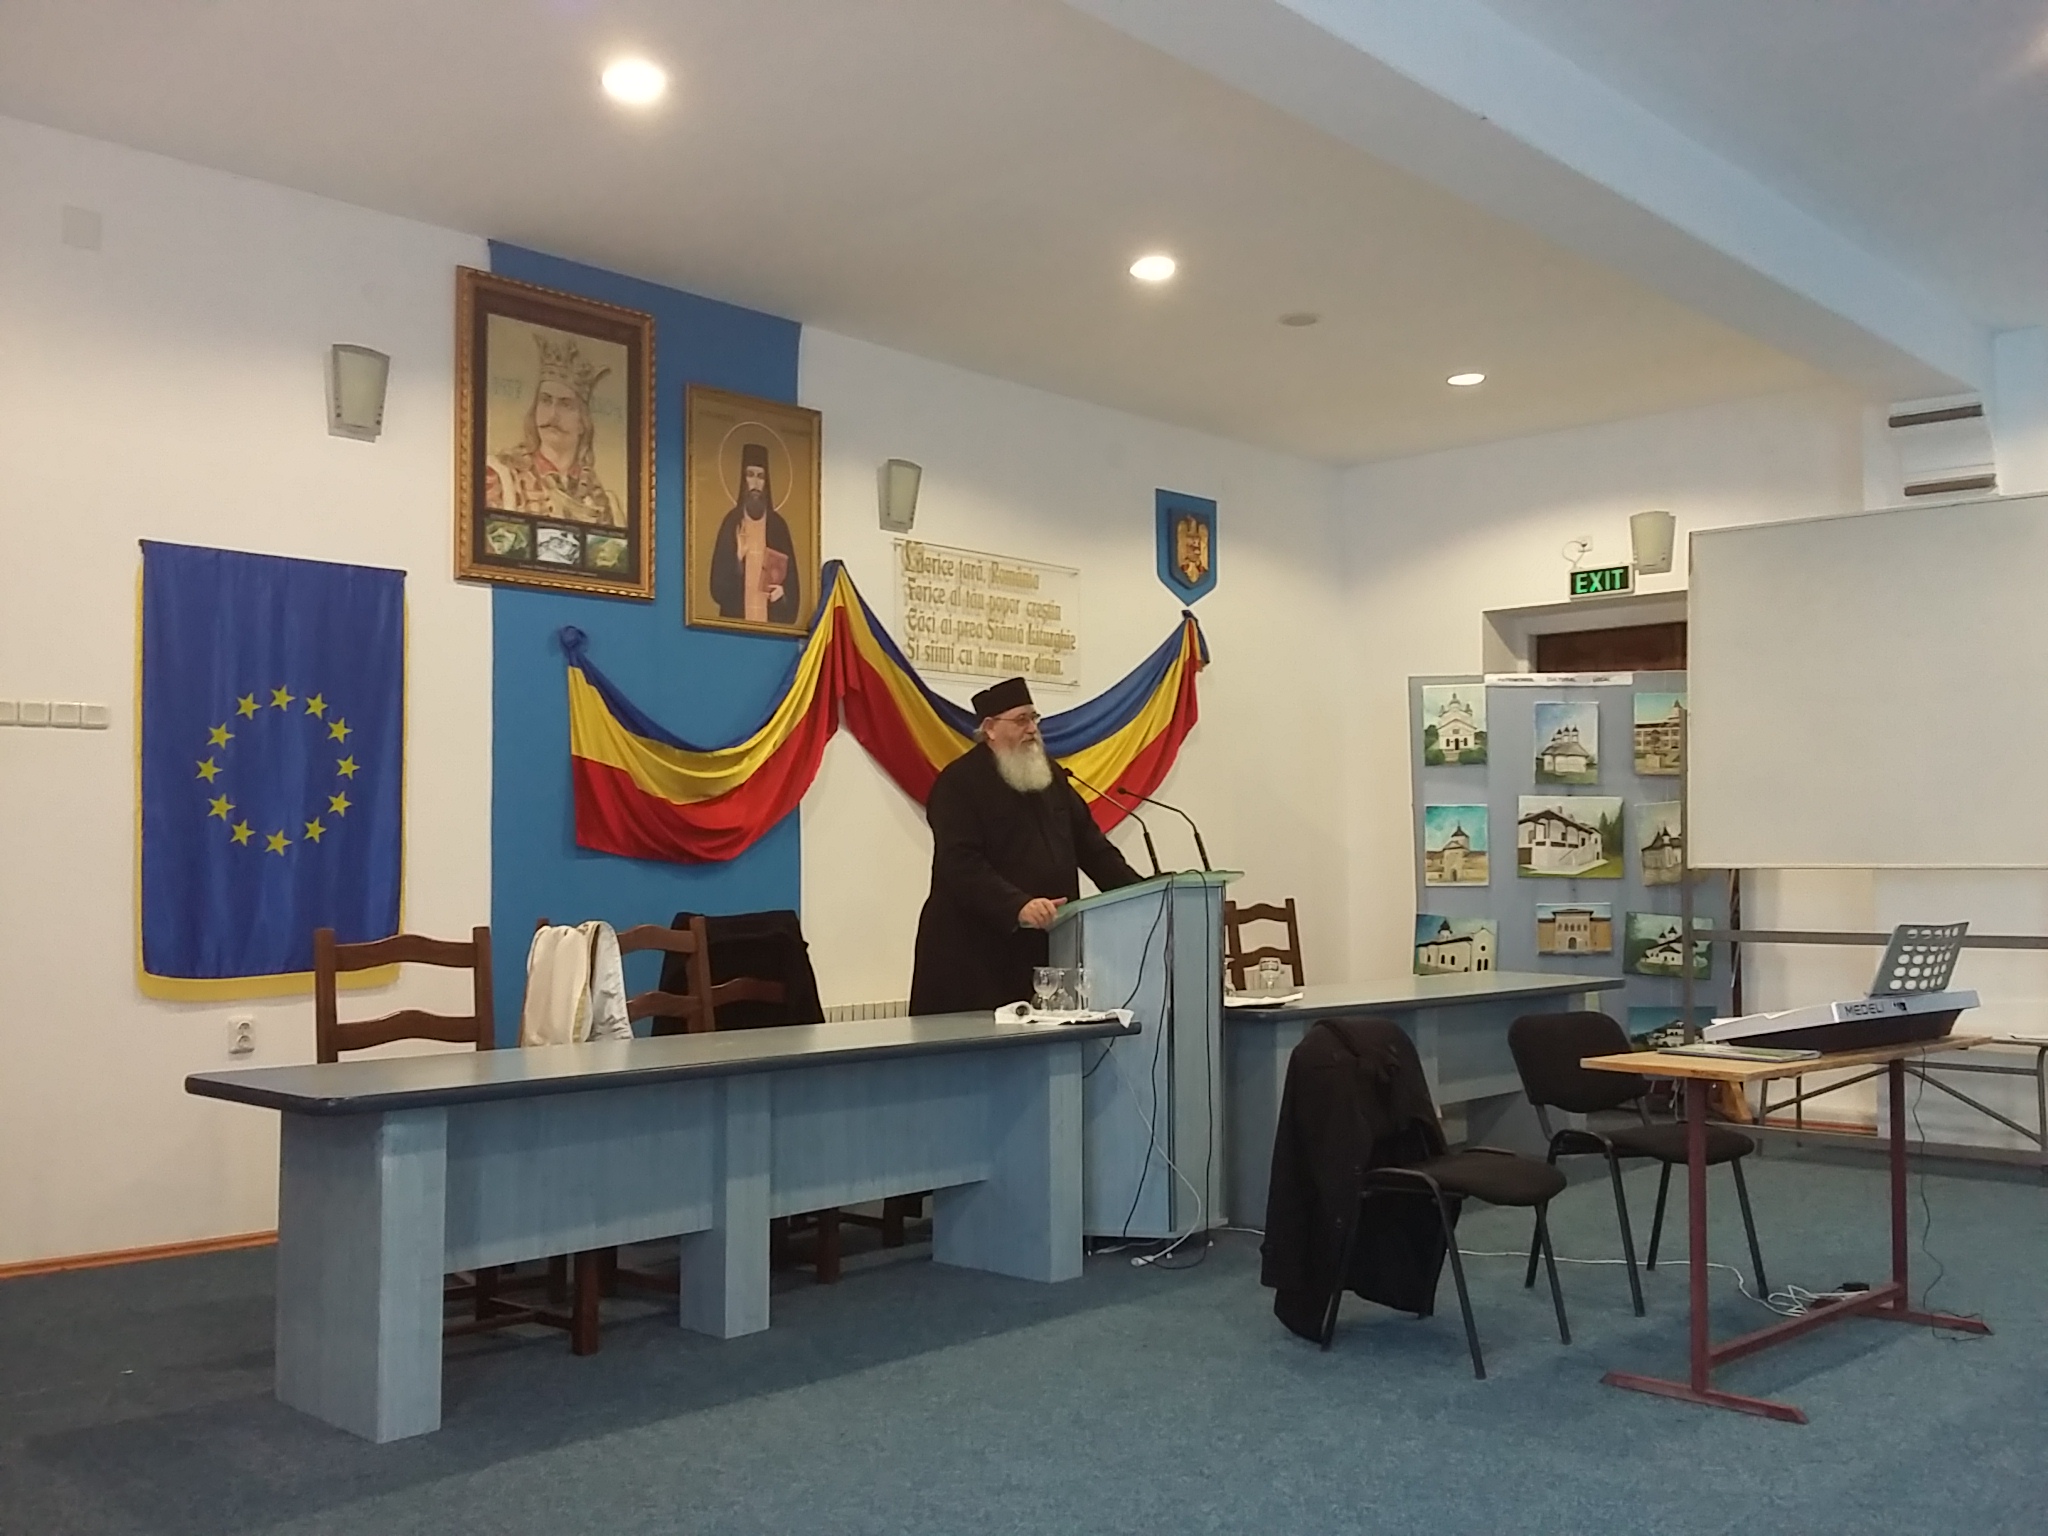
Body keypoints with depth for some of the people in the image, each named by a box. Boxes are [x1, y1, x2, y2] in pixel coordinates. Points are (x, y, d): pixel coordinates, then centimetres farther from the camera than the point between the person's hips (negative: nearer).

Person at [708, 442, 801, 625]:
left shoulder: (778, 525, 8)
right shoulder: (732, 522, 2)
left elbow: (792, 580, 11)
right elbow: (718, 585, -3)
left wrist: (783, 591, -9)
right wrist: (738, 557, -17)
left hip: (771, 622, 2)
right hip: (736, 620, -2)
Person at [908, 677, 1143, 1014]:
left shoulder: (1050, 774, 15)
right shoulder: (958, 783, -8)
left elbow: (1088, 842, 16)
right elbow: (961, 865, -19)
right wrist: (1018, 906, -32)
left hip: (1044, 947, 6)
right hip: (976, 952, -6)